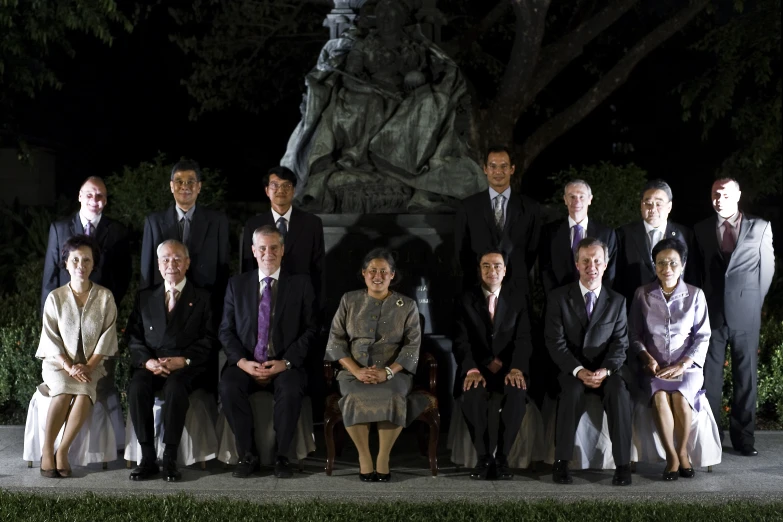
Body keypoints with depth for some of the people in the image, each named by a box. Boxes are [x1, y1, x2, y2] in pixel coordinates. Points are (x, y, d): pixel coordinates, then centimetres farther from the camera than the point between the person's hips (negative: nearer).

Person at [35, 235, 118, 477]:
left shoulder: (105, 297, 2)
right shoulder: (55, 297, 2)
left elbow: (107, 336, -1)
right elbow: (50, 338, -1)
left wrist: (88, 366, -13)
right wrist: (69, 367, -15)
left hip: (91, 365, 0)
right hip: (59, 363, 0)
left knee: (84, 392, -31)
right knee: (64, 391, -32)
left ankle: (62, 452, -22)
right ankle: (46, 451, -21)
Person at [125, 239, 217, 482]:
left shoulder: (202, 298, 13)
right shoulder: (145, 297, 20)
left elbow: (209, 340, 3)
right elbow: (133, 337, 12)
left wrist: (184, 360, -13)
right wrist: (147, 361, -8)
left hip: (187, 368, -2)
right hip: (151, 365, 2)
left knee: (174, 387, -36)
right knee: (137, 388, -31)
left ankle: (170, 459, -27)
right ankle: (147, 458, -24)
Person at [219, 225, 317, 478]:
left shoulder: (300, 284, 6)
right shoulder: (237, 284, 11)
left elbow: (310, 329, 1)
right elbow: (226, 330, 7)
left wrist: (286, 362, -12)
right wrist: (242, 361, -10)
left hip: (285, 364, -1)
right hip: (246, 363, 2)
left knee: (291, 390, -33)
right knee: (228, 387, -30)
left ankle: (281, 455, -13)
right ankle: (248, 454, -13)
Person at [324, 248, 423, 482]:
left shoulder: (407, 306, 6)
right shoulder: (349, 300, 9)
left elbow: (412, 345, -1)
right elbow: (336, 339, 3)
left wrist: (387, 372, -17)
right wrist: (356, 370, -12)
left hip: (393, 372, 0)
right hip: (355, 371, 1)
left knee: (393, 398, -34)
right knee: (355, 398, -33)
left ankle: (383, 458, -19)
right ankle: (364, 457, -17)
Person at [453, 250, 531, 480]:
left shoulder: (517, 299, 6)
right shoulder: (466, 300, 4)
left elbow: (523, 339, -3)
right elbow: (461, 341, -6)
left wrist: (516, 368, -22)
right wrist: (472, 370, -25)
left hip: (509, 368, 1)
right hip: (477, 368, 0)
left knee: (517, 393, -33)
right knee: (472, 394, -34)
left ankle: (502, 457, -20)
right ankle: (484, 457, -19)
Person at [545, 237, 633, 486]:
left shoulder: (617, 301, 8)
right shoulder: (558, 298, 2)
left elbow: (620, 344, 2)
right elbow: (555, 342, -6)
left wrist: (606, 370, -18)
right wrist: (579, 371, -20)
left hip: (606, 371, 1)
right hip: (571, 371, -1)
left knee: (619, 389, -31)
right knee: (573, 390, -34)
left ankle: (622, 464, -26)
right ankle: (561, 462, -25)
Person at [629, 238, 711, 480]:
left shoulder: (695, 295, 4)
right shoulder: (642, 294, 6)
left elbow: (702, 336, 3)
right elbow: (634, 334, 9)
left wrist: (683, 364, -10)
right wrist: (647, 358, -9)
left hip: (686, 365, 0)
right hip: (655, 366, 0)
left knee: (680, 398, -30)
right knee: (659, 397, -31)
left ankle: (682, 451, -7)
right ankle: (671, 455, -15)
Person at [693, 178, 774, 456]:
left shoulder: (760, 227, 3)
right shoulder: (701, 229, 7)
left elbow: (767, 267, 7)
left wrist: (754, 302, 7)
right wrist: (702, 301, 11)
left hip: (745, 313, -1)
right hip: (712, 311, 1)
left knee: (746, 375, 4)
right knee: (709, 375, 3)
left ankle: (743, 434, 10)